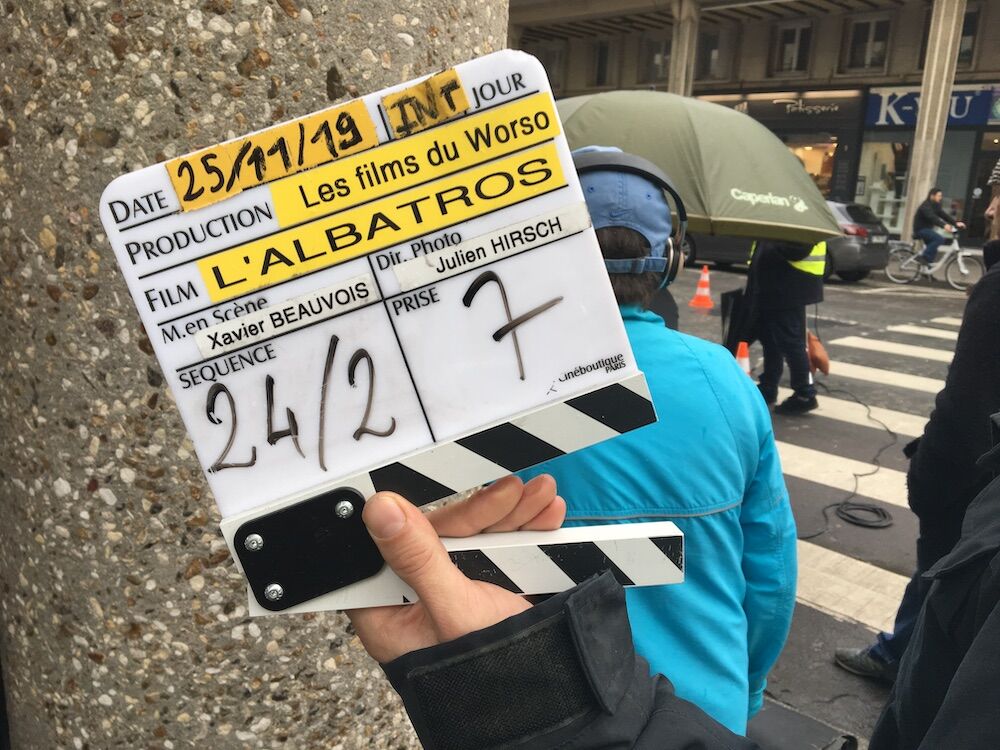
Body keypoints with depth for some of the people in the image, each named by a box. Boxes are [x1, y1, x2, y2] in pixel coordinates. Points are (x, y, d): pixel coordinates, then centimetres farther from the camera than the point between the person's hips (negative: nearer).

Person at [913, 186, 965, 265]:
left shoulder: (935, 206, 10)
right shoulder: (925, 206, -20)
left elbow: (944, 215, 2)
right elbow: (932, 217, -35)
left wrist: (956, 223, -12)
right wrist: (944, 225, -48)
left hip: (928, 229, 10)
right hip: (921, 229, -10)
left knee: (933, 250, 11)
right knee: (939, 239, -26)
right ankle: (923, 257, -21)